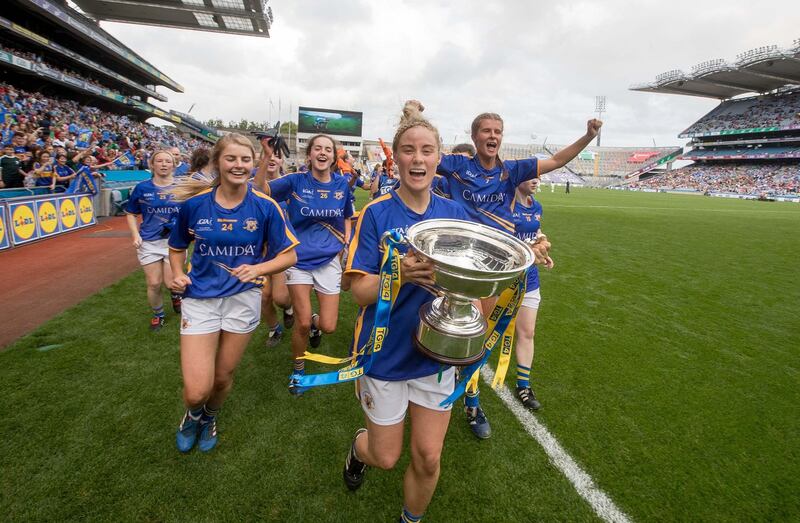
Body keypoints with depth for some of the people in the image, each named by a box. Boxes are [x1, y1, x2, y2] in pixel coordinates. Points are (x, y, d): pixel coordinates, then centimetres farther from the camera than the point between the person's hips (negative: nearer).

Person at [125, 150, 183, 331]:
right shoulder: (142, 188, 2)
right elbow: (130, 214, 10)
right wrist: (135, 235, -4)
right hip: (149, 242, 1)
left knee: (171, 281, -5)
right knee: (154, 284, 4)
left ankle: (176, 295, 33)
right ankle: (158, 314, 30)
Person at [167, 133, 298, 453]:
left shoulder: (265, 206, -9)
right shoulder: (194, 203, -5)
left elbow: (288, 256, -4)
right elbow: (177, 247, 12)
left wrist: (257, 269, -21)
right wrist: (178, 274, -6)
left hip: (243, 298, 0)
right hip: (199, 298, 0)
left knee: (223, 376, 17)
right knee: (196, 391, -6)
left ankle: (210, 418, 52)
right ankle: (193, 415, 34)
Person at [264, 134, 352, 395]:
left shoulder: (342, 184, 2)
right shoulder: (296, 181, -5)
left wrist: (347, 238, 0)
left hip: (328, 260, 2)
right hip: (299, 258, -2)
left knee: (328, 326, -1)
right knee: (302, 323, -2)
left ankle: (315, 322, 38)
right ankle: (298, 369, 26)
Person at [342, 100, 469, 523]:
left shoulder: (454, 214, -2)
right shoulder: (377, 214, -13)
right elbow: (359, 292, -14)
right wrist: (399, 274, -34)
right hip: (386, 353, -2)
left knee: (428, 458, 13)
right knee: (385, 457, 15)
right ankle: (358, 444, 52)